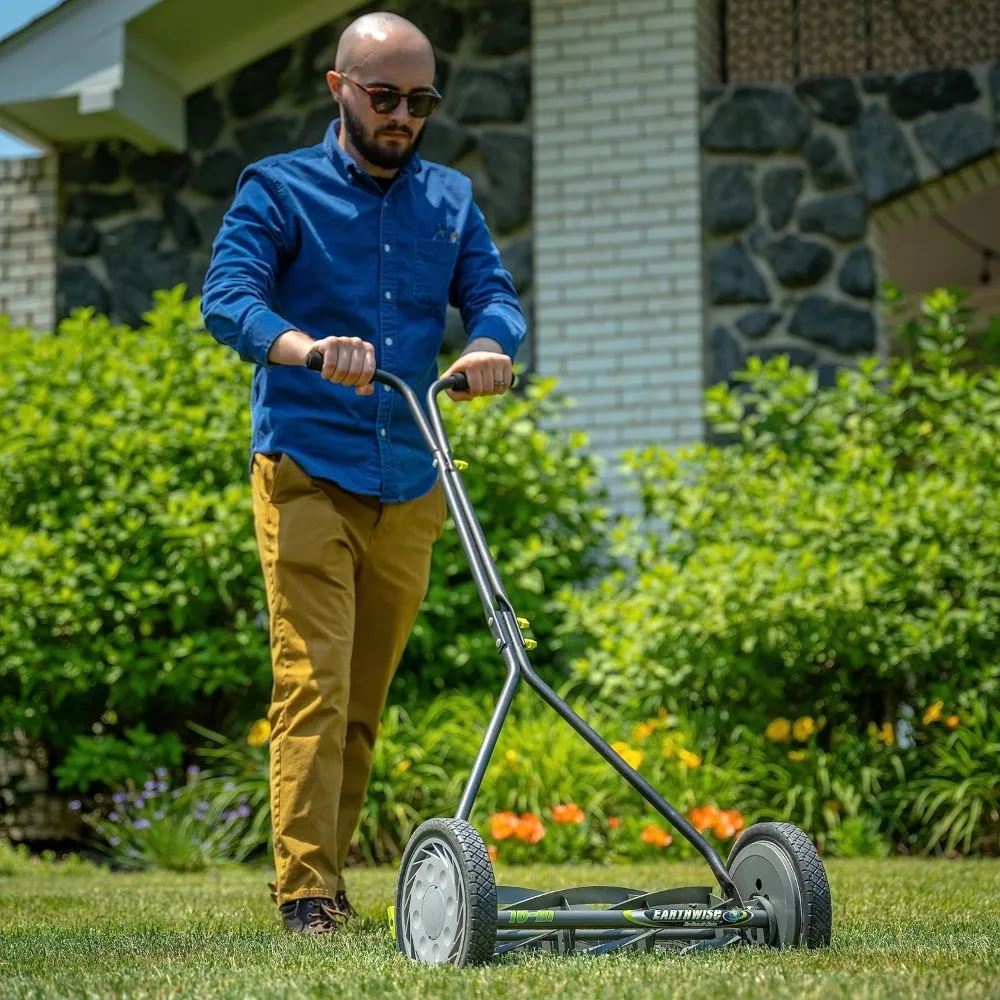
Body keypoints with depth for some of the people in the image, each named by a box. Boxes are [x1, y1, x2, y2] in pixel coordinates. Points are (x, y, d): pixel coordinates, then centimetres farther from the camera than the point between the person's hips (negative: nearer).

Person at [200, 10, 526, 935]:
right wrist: (308, 348, -34)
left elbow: (494, 292, 3)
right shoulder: (279, 189, 0)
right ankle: (305, 892, -12)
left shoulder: (451, 199, 13)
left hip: (409, 485, 5)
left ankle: (330, 874, 18)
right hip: (306, 473, -4)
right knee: (314, 679, -13)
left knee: (366, 697, 9)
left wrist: (491, 345, -22)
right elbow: (227, 299, -13)